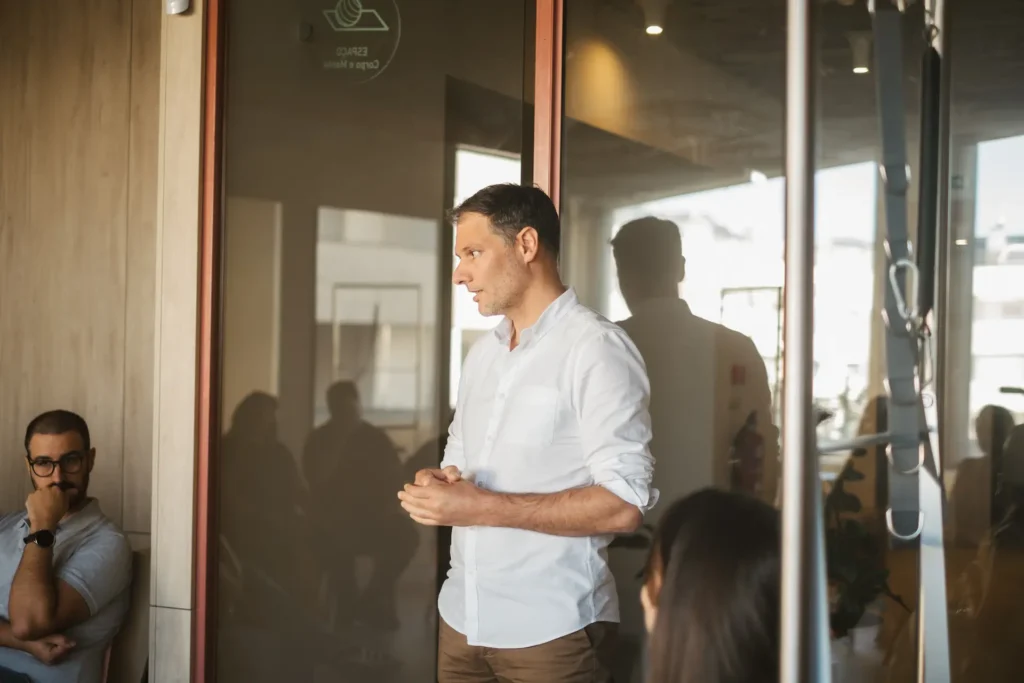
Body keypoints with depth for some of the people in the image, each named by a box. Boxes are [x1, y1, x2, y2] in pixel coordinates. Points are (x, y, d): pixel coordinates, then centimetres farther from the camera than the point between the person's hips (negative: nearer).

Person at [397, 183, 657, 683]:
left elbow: (624, 505, -19)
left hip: (550, 629, -7)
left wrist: (483, 507, -21)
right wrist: (436, 484, -3)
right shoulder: (483, 353, 12)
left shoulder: (595, 347, -12)